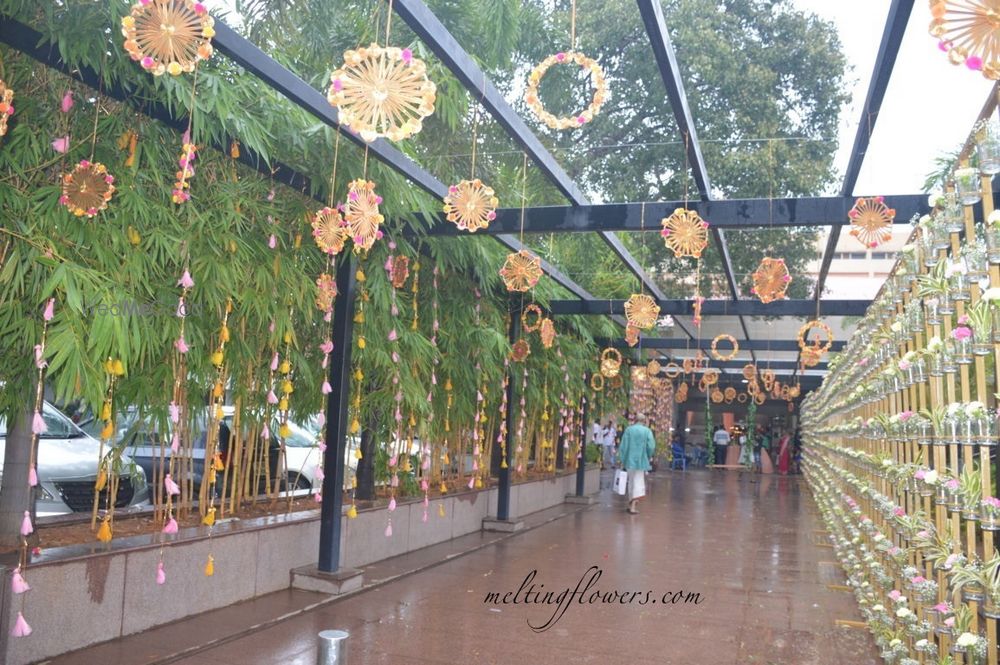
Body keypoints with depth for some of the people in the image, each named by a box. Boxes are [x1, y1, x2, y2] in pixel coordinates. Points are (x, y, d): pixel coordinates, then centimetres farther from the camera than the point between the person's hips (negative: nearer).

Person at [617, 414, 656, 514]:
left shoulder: (628, 430, -1)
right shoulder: (647, 431, -6)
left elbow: (623, 445, -3)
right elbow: (651, 446, -12)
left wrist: (622, 459, 2)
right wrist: (648, 457, 7)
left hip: (630, 460, 2)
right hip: (641, 460, -2)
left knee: (631, 481, 19)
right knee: (638, 482, 1)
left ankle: (631, 502, 28)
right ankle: (632, 507, -6)